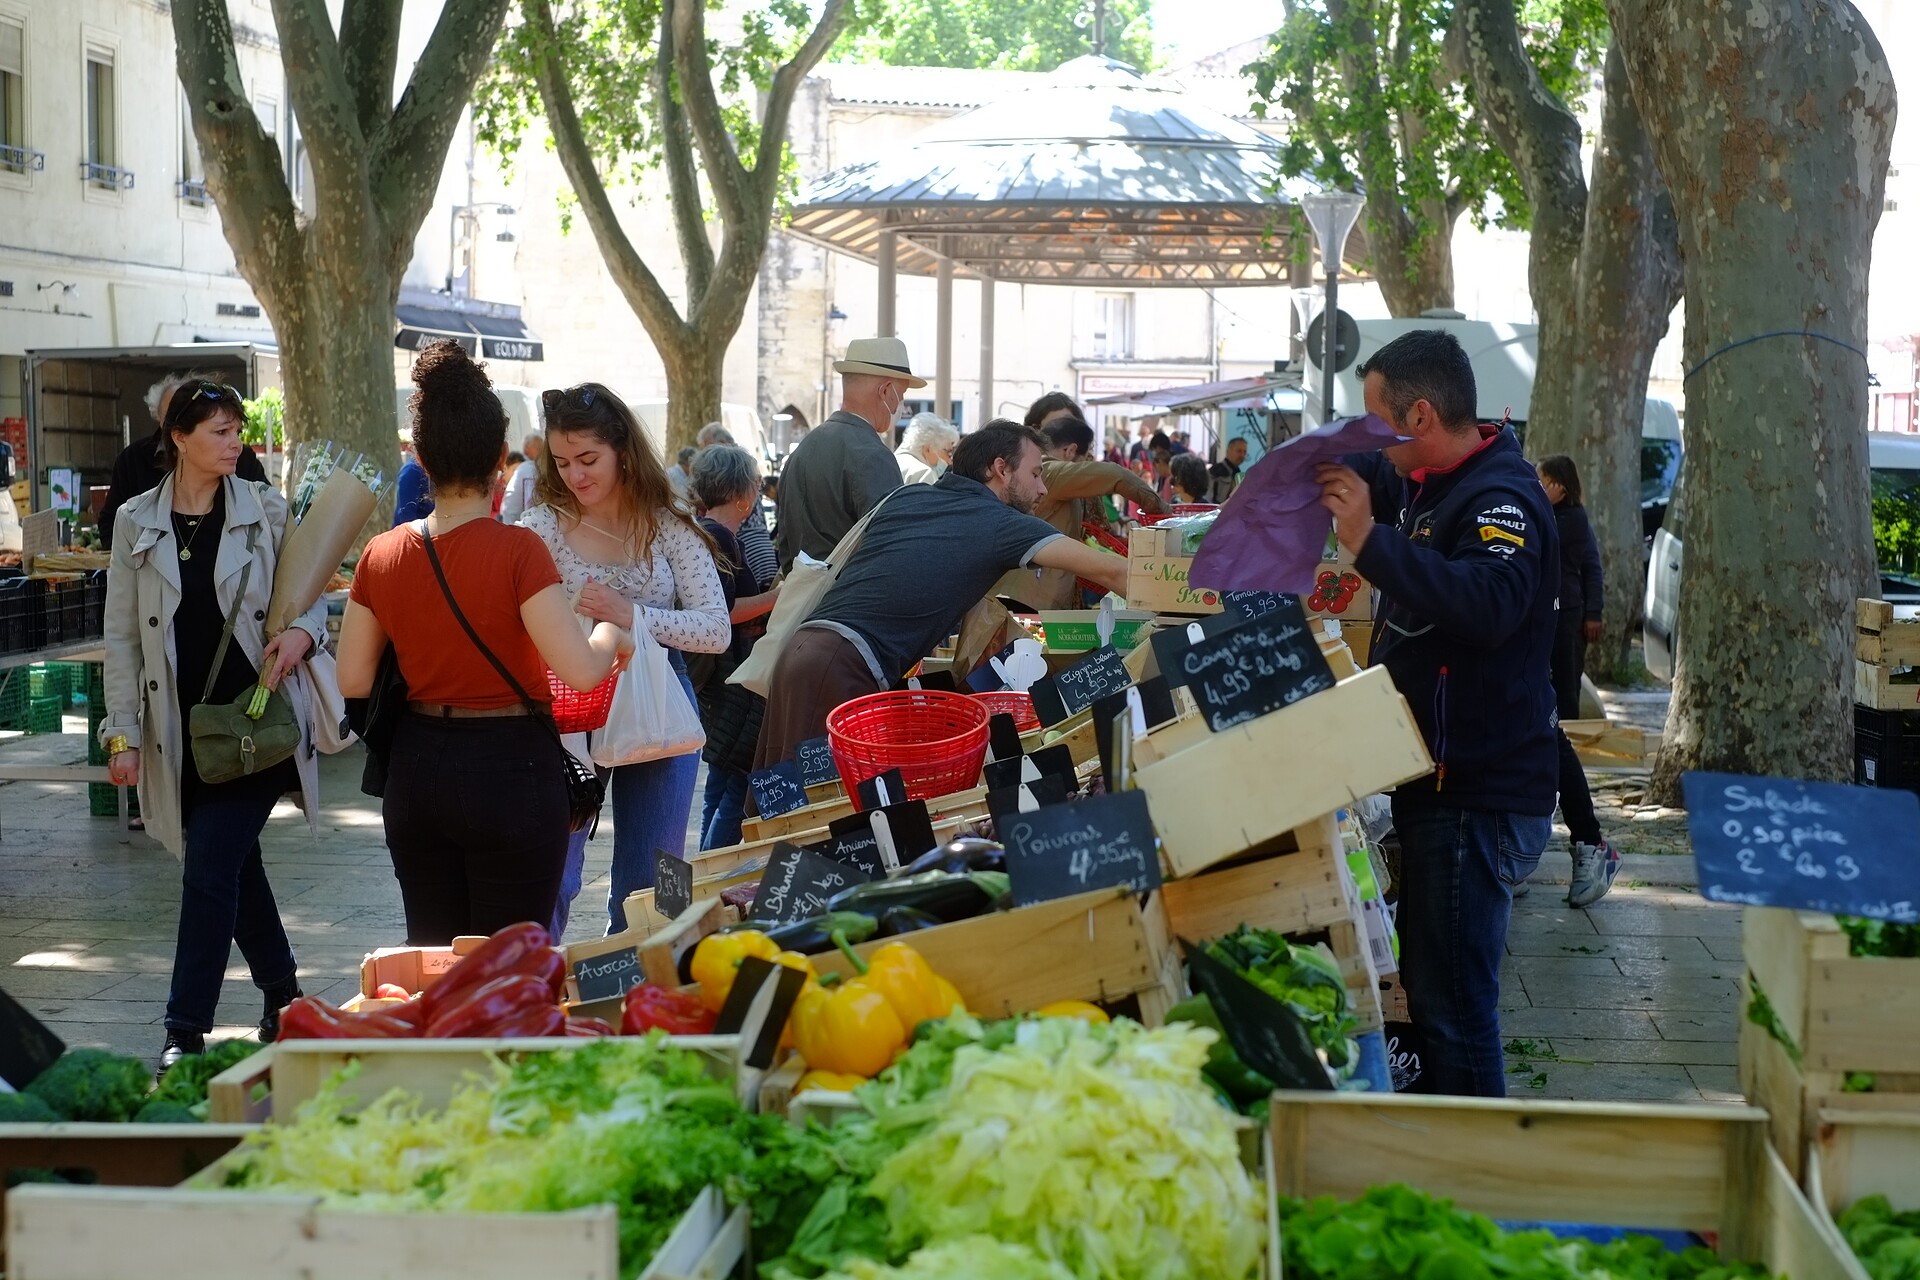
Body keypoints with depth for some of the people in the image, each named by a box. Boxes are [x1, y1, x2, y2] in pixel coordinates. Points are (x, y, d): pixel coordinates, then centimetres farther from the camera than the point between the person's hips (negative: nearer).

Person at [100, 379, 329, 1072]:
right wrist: (123, 734, -1)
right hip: (182, 729, 3)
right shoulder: (137, 521, 3)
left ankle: (186, 1031, -5)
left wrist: (301, 632, -15)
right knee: (233, 864, 13)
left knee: (210, 867, -10)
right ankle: (282, 992, 33)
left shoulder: (265, 510, 0)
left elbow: (311, 596, 9)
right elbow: (122, 635, 5)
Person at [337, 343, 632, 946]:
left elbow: (353, 679, 6)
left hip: (416, 772, 5)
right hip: (510, 771, -5)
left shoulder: (381, 555, -1)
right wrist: (611, 635, 0)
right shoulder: (517, 551, -16)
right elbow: (581, 671, -20)